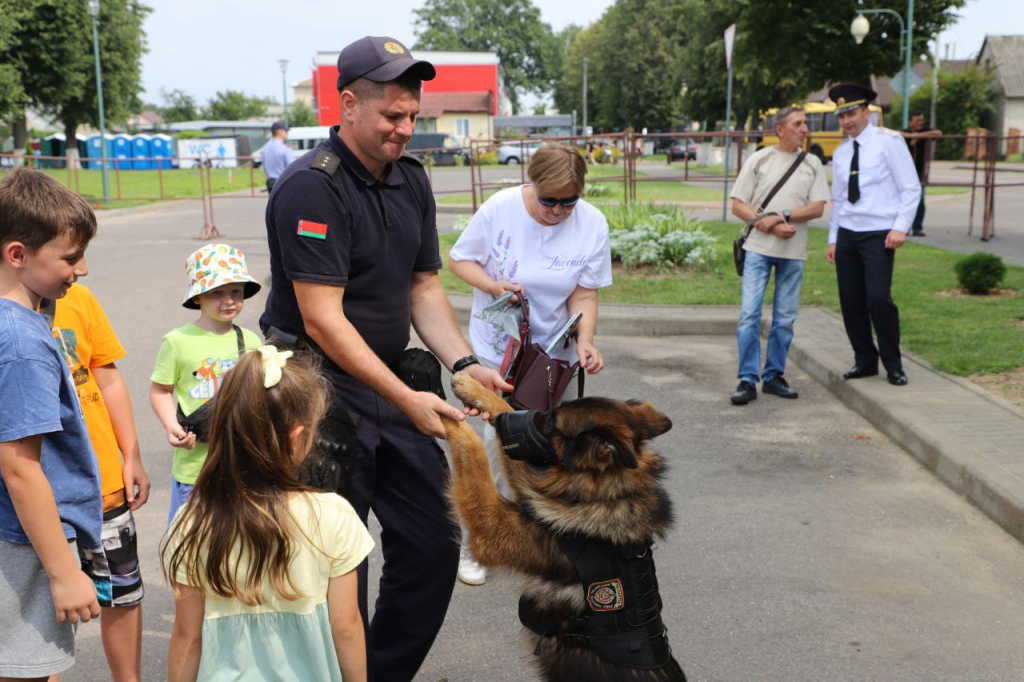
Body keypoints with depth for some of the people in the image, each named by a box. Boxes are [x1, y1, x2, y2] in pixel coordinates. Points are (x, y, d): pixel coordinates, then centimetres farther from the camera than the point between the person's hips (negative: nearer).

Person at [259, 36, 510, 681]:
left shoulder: (412, 180, 9)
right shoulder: (312, 186, -17)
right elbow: (322, 319, -22)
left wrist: (465, 364, -5)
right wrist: (407, 400, -25)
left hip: (392, 381, 8)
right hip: (321, 389, -8)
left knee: (435, 542, 9)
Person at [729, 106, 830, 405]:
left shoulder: (812, 164, 9)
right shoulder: (759, 160, 4)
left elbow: (817, 208, 0)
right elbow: (738, 206, 0)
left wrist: (781, 216, -13)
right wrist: (771, 227, -11)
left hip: (793, 251, 2)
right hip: (758, 247, -2)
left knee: (784, 318, 6)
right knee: (749, 314, -8)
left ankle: (774, 376, 17)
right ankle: (748, 380, -3)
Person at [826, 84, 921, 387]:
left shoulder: (888, 141, -3)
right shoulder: (840, 153, 13)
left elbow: (911, 188, -5)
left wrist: (901, 227, -14)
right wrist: (833, 239, 14)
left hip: (878, 234, -5)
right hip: (847, 234, 6)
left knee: (878, 299, -13)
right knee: (850, 300, 4)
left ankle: (893, 365, 4)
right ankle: (865, 361, 18)